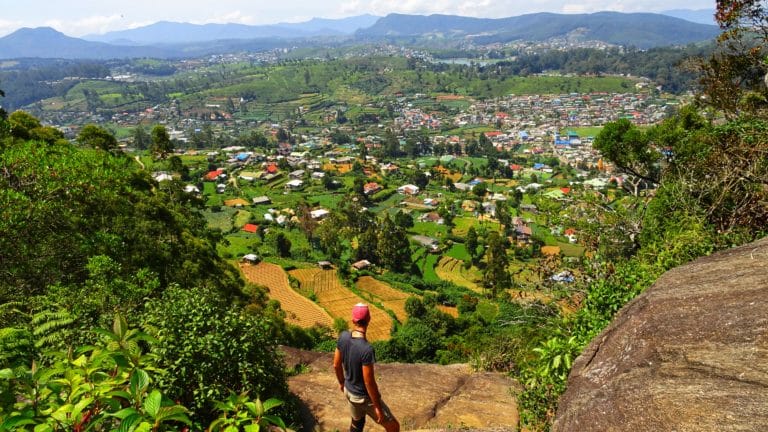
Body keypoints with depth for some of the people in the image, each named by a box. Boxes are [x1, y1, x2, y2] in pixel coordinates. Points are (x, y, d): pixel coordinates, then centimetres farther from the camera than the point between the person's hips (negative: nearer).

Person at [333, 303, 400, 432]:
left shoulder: (343, 337, -14)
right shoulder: (366, 349, -35)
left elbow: (336, 364, 0)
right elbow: (369, 382, -26)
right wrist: (377, 407, -12)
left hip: (349, 391, 7)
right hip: (364, 397, -7)